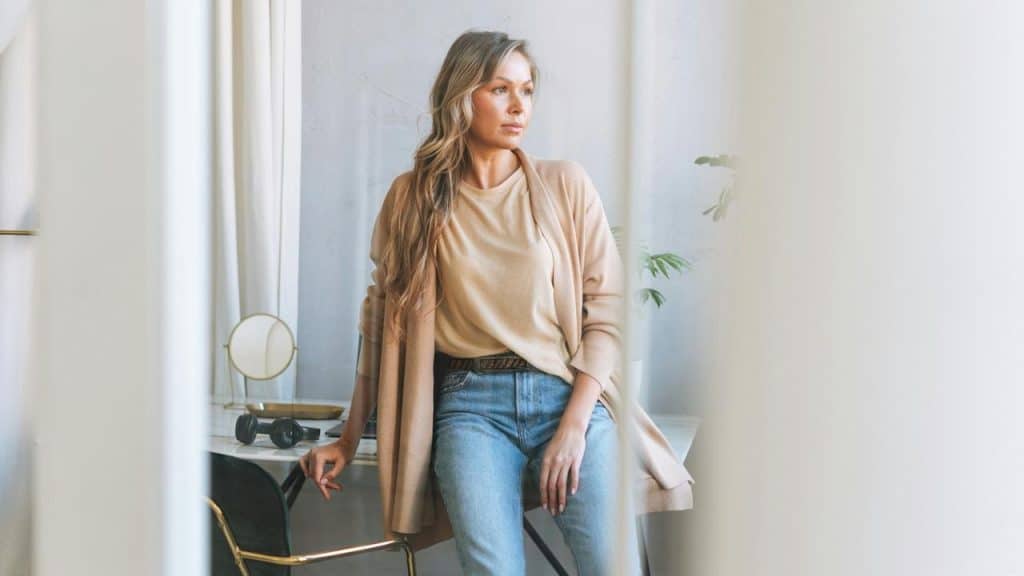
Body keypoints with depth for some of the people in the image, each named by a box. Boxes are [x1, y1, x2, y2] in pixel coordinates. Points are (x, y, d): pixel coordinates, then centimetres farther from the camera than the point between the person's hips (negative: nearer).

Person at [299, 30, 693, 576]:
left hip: (570, 394, 1)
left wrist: (574, 426, -8)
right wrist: (349, 440, 12)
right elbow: (382, 316, 13)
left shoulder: (565, 184, 6)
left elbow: (607, 307, 3)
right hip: (471, 405, 0)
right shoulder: (415, 197, 7)